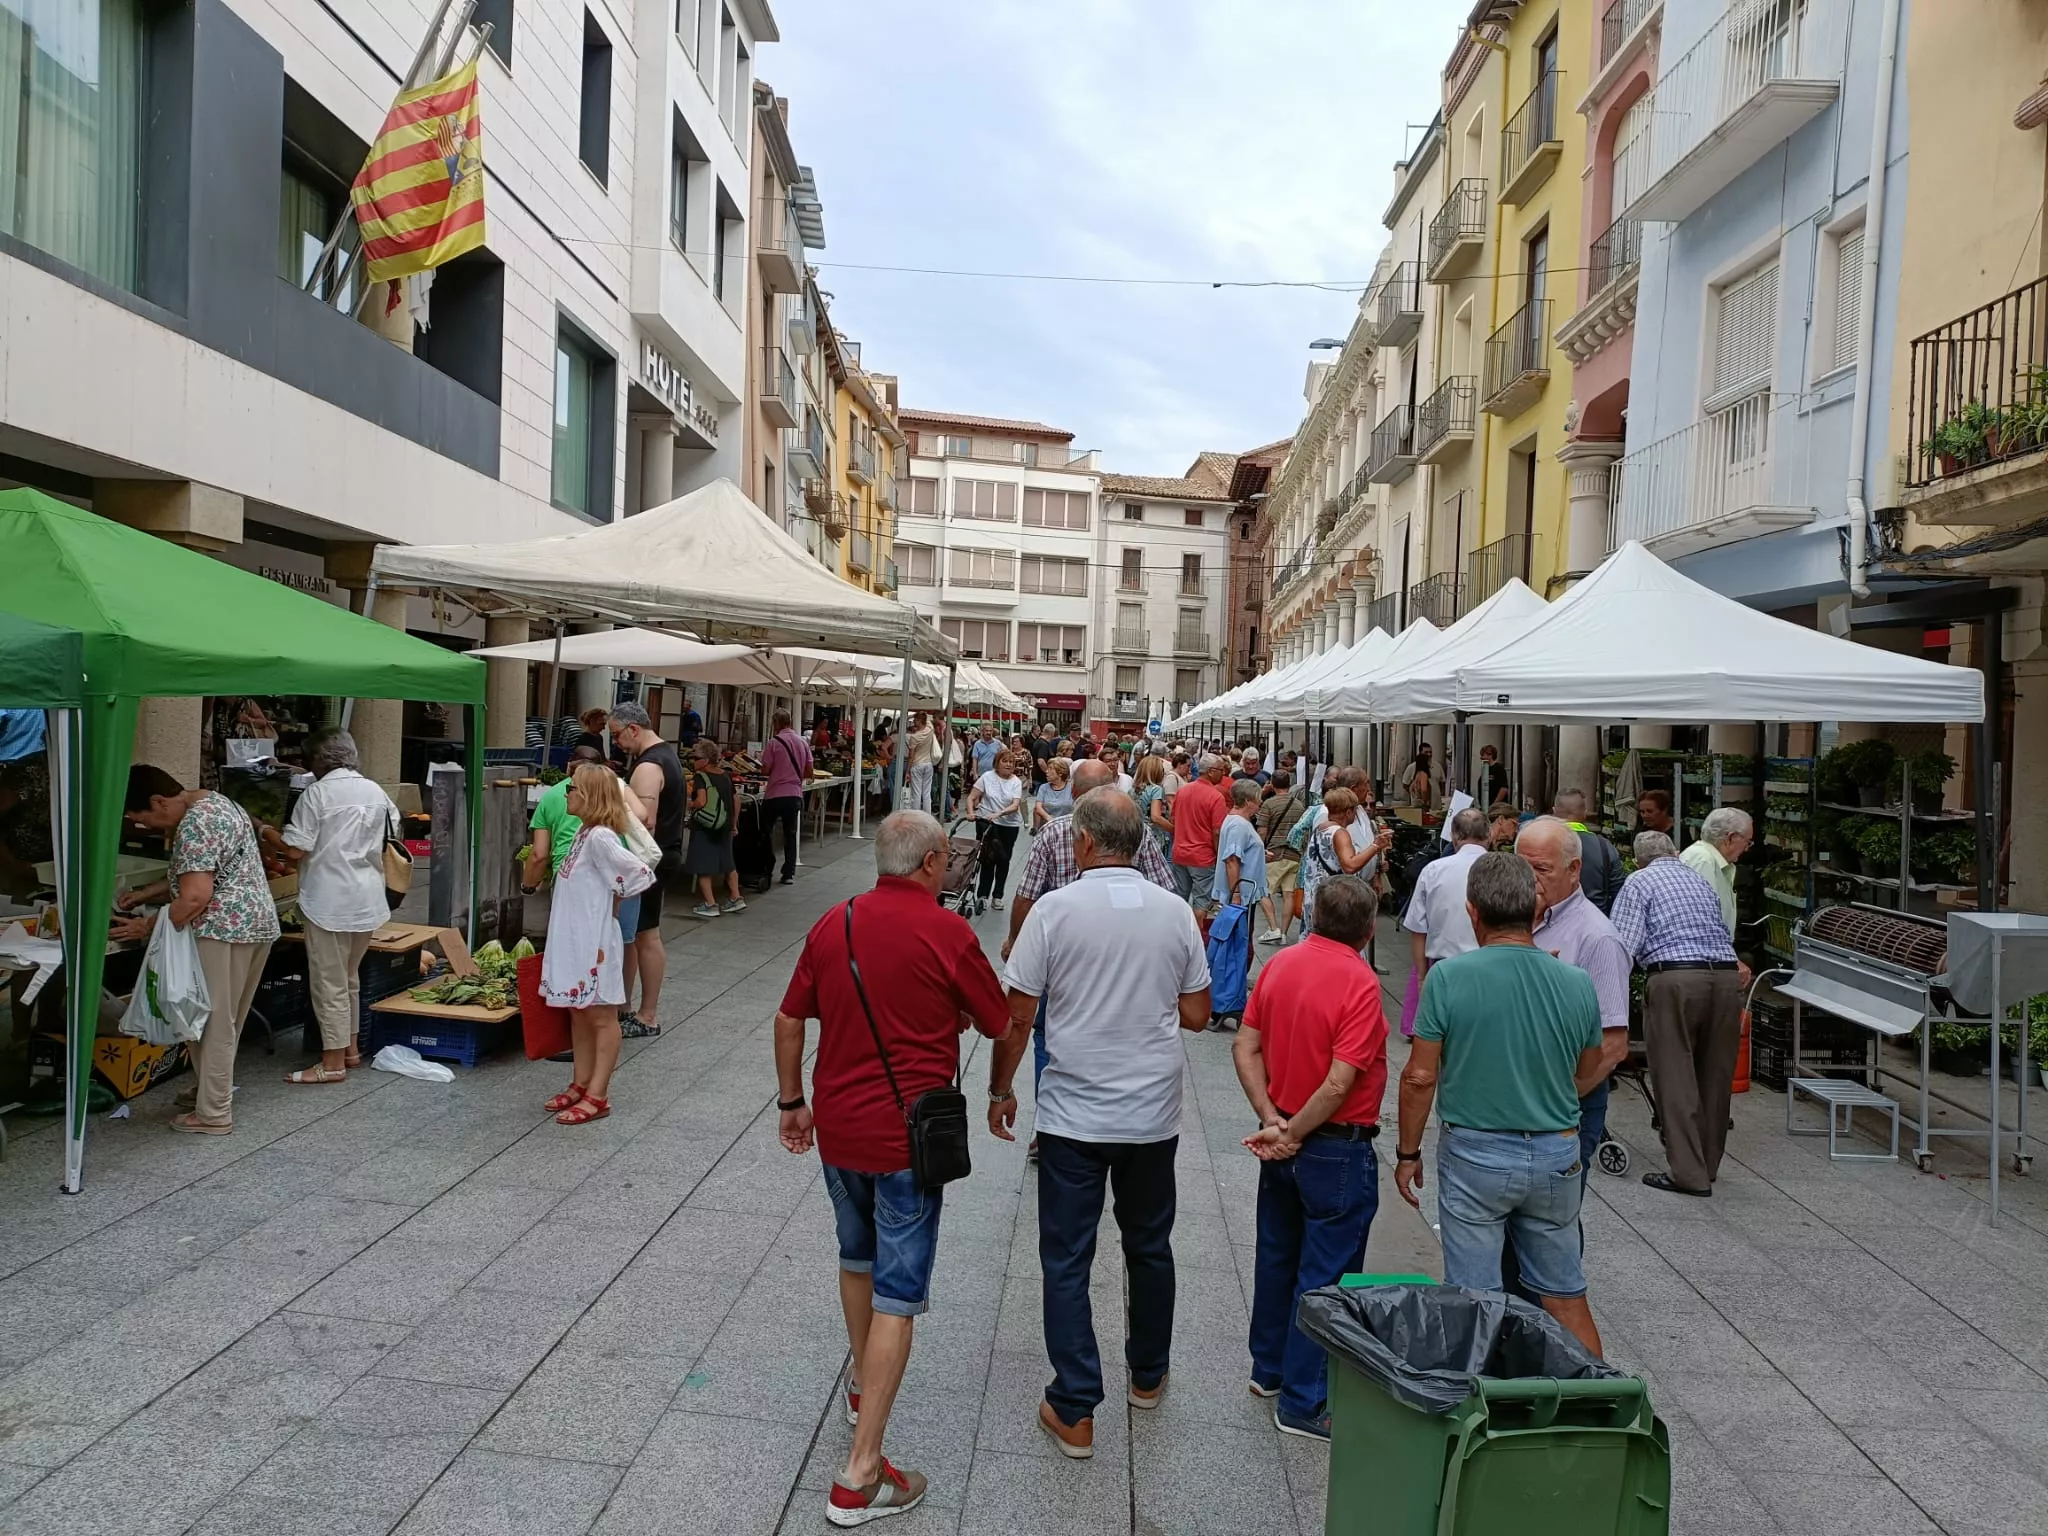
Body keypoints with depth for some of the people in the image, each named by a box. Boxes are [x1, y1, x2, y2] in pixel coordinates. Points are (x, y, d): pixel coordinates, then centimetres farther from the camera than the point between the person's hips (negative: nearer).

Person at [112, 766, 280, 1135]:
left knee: (213, 1020, -1)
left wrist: (147, 926, -11)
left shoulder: (195, 824, -19)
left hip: (224, 930, -10)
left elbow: (195, 897, -23)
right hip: (252, 924, 10)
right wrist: (146, 893, 18)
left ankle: (213, 1114, 7)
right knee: (222, 1018, 20)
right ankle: (208, 1091, 32)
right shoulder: (211, 802, 14)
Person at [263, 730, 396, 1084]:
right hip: (367, 900, 7)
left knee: (329, 982, 1)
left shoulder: (317, 794, -12)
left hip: (329, 902, -7)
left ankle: (333, 1063, 6)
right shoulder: (377, 792, 8)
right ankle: (351, 1048, 28)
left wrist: (264, 832, 3)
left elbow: (295, 850, -13)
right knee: (350, 977, 20)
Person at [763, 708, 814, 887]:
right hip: (795, 795, 4)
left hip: (774, 795, -4)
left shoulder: (774, 742, -9)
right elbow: (808, 772, 8)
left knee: (764, 833, 9)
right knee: (790, 834, 10)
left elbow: (766, 769, -8)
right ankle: (789, 874, 9)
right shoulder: (803, 742, 5)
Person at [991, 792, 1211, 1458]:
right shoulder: (1175, 912, -4)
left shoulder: (1055, 909, -13)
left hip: (1073, 1115, -3)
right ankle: (1148, 1377, 38)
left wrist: (1000, 1091, 4)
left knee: (1067, 1261, 8)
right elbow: (1196, 1014, 3)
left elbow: (1016, 1016, -10)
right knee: (1149, 1247, 21)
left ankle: (1075, 1412, 12)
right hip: (1154, 1115, 4)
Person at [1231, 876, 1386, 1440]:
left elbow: (1245, 1048, -1)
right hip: (1337, 1150, -7)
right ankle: (1304, 1403, 17)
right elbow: (1339, 1084, -24)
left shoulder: (1280, 964, -2)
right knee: (1324, 1277, 6)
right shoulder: (1359, 982, -22)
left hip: (1284, 1143, 7)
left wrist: (1272, 1120, -4)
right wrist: (1291, 1134, -14)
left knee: (1277, 1258, 21)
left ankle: (1269, 1369, 37)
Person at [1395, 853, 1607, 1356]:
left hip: (1474, 1154, -3)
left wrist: (1408, 1153, 1)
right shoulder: (1577, 984, -5)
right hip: (1557, 1157, 3)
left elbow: (1420, 1077, -12)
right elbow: (1588, 1075, 9)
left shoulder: (1448, 977, -15)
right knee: (1566, 1297, 18)